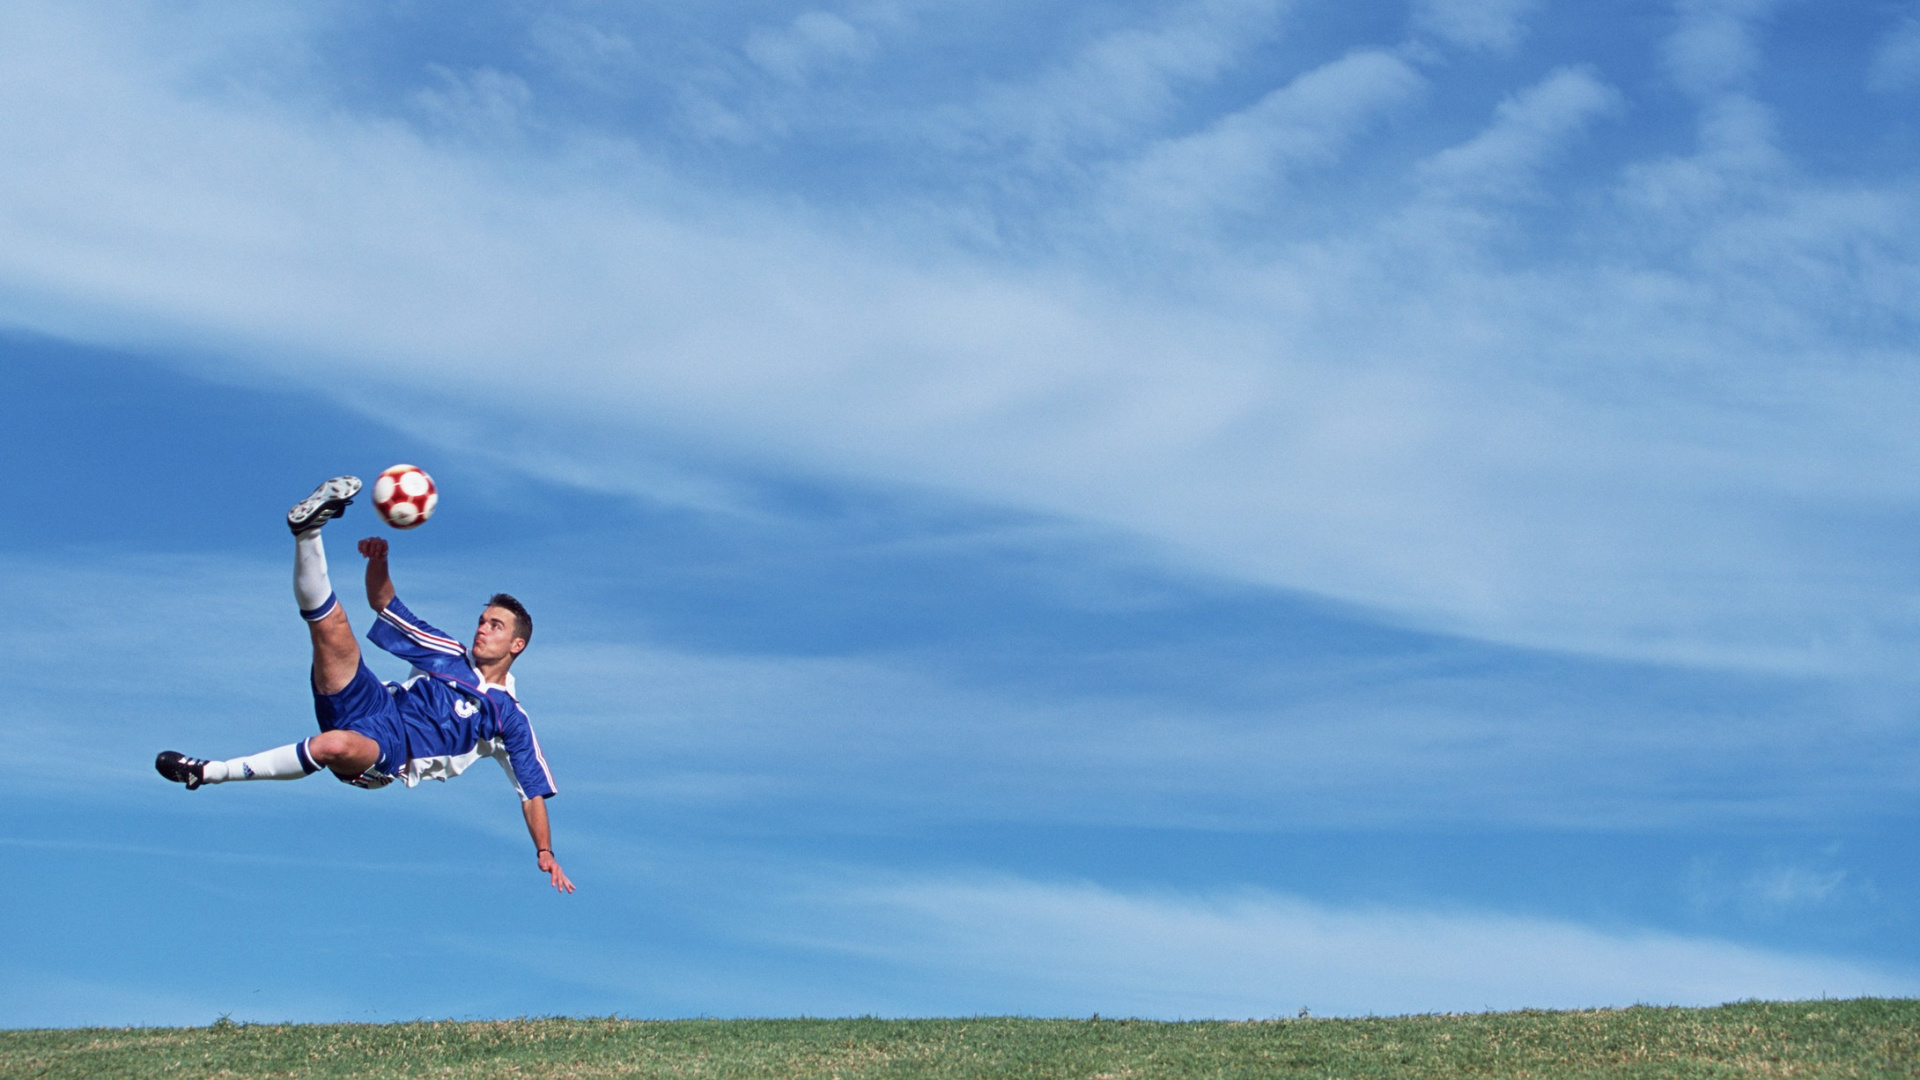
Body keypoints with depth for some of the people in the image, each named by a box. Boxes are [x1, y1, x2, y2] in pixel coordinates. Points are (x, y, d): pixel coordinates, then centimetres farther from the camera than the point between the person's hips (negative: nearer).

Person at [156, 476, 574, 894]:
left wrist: (545, 853, -5)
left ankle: (209, 773, -32)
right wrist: (379, 561, 0)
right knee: (330, 623, -16)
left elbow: (534, 791, 8)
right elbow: (383, 604, 20)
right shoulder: (450, 657, 19)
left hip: (389, 756, -5)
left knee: (335, 745, -40)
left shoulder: (509, 717, 8)